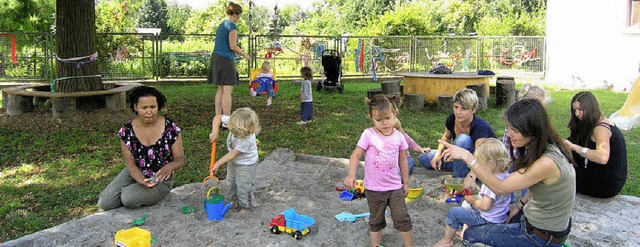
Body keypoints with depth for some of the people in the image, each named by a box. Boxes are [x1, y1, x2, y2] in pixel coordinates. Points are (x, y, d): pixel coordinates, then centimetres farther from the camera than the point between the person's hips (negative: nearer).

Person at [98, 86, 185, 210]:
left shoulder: (170, 128, -16)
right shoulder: (127, 131, -11)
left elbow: (180, 159, -9)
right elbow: (130, 164, -9)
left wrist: (169, 167, -34)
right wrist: (142, 180, -30)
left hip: (160, 179, -3)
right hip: (135, 175, 3)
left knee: (129, 199, -26)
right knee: (105, 204, -13)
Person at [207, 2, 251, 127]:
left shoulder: (221, 25, 19)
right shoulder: (232, 26, -9)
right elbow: (233, 46, -14)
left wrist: (237, 51, 25)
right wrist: (244, 54, 1)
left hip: (216, 57, 9)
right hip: (226, 59, -9)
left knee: (220, 89, 11)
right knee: (227, 90, -9)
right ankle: (226, 120, -10)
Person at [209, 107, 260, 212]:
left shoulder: (247, 140, -41)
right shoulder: (234, 122, -27)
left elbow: (233, 154, -30)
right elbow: (217, 118, -15)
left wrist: (218, 163, -21)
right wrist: (215, 132, -30)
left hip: (246, 165, -8)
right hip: (234, 160, 8)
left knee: (243, 187, 9)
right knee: (232, 181, 27)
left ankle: (246, 206, 34)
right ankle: (235, 199, 52)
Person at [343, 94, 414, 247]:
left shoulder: (399, 137, -3)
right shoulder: (368, 135, -13)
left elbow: (403, 160, 7)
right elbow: (356, 155, -13)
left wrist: (406, 183, 12)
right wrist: (351, 175, -27)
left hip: (395, 187, 2)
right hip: (374, 189, -2)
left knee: (402, 219, 5)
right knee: (376, 221, 14)